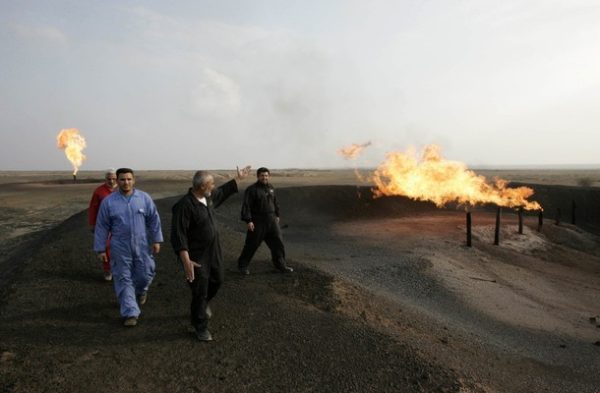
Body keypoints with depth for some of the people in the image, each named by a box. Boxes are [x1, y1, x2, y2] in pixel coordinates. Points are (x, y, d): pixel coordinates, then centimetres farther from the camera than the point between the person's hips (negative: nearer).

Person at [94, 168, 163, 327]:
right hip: (120, 248, 0)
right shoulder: (108, 201, -5)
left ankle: (141, 291, 44)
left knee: (145, 274, 8)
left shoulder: (144, 198, -3)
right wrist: (101, 249, -1)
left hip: (142, 246, 1)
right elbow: (102, 227, -1)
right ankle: (130, 313, 11)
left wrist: (156, 240, 0)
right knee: (124, 279, 3)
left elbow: (154, 220, 3)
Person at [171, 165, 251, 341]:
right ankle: (201, 327, 21)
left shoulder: (208, 197, 0)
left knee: (217, 280, 23)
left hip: (214, 250, 9)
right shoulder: (185, 205, -26)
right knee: (200, 291, 2)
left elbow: (222, 192, 23)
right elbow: (178, 235, -28)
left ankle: (201, 304, 51)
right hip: (196, 256, -8)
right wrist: (186, 261, -34)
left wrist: (238, 178, 30)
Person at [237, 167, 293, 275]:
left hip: (272, 220, 6)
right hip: (258, 222, -6)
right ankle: (243, 265, 19)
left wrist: (277, 215, 24)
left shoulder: (271, 188, 11)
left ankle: (281, 265, 19)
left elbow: (275, 202, 23)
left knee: (278, 242, 7)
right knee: (251, 245, 2)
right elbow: (246, 206, -16)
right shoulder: (252, 189, -11)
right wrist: (248, 220, -21)